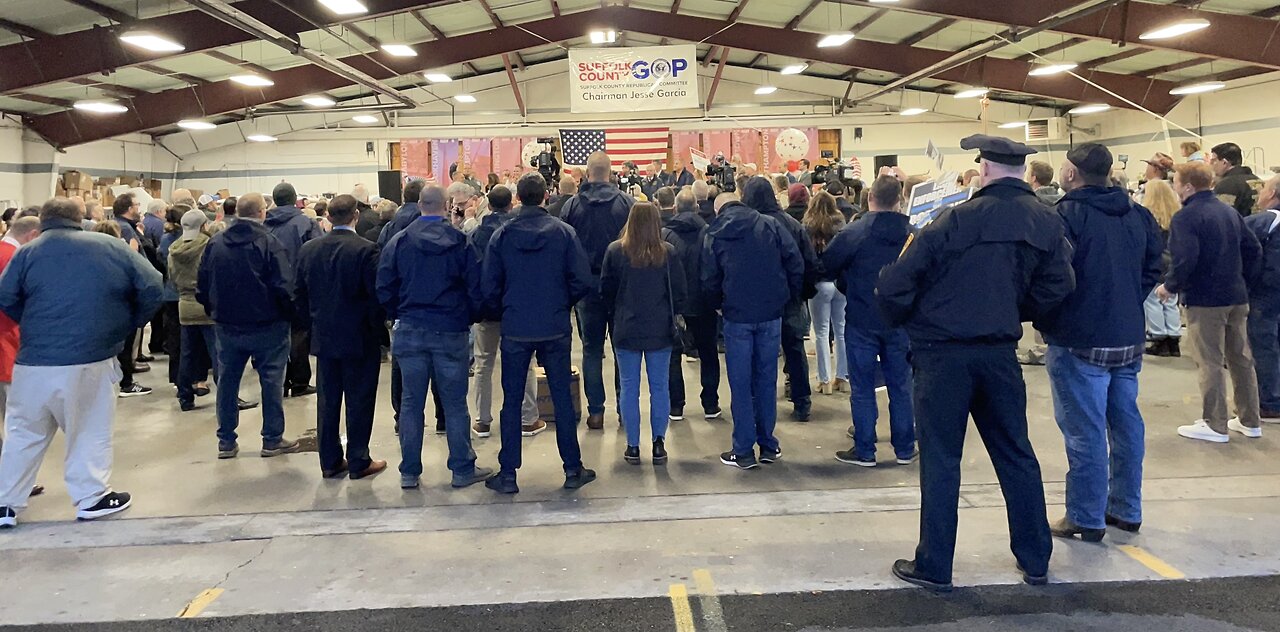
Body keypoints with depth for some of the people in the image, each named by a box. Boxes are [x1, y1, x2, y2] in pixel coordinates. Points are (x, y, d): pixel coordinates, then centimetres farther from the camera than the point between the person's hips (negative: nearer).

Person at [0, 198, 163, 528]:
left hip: (35, 360, 2)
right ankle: (92, 497, 16)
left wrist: (38, 327, 15)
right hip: (92, 359, -1)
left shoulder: (27, 253, 5)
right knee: (90, 432, 13)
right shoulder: (110, 246, 3)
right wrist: (127, 325, 10)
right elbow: (152, 288, -1)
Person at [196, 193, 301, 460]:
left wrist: (214, 310, 19)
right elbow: (283, 287, -18)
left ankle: (226, 442, 19)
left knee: (227, 381, 13)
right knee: (271, 381, 6)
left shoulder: (215, 243, 1)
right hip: (266, 325, -4)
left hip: (226, 325, 5)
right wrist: (289, 315, -3)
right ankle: (273, 440, 11)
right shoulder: (268, 243, -14)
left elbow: (202, 284, 6)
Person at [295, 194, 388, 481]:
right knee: (359, 401, 4)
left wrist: (313, 323, 18)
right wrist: (377, 328, -1)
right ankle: (358, 463, 10)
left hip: (323, 337, 5)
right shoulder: (366, 250, -15)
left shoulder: (308, 249, 1)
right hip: (360, 339, -5)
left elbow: (300, 295, 7)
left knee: (327, 401, 12)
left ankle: (330, 461, 19)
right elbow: (376, 295, -15)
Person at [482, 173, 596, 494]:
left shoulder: (501, 235, -3)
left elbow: (489, 287, -2)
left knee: (512, 401, 8)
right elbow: (582, 280, -8)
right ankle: (573, 469, 16)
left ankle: (508, 474, 12)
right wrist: (563, 304, 10)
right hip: (555, 329, 0)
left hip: (515, 330, 0)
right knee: (562, 398, 9)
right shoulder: (563, 231, -4)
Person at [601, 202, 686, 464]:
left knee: (629, 389, 8)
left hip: (626, 330, 0)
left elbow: (606, 290, 1)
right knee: (659, 388, 9)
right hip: (660, 330, 0)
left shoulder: (615, 251, -8)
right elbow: (679, 290, -1)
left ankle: (633, 446, 12)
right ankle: (659, 445, 12)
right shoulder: (667, 252, -8)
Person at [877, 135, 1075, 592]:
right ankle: (1035, 560, 26)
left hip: (942, 352, -4)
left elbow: (893, 287, -15)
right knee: (1015, 453, 16)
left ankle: (934, 567, 11)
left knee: (940, 459, 4)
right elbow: (1057, 287, -1)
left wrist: (903, 322, 5)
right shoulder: (1046, 223, 0)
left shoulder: (957, 220, -13)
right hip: (999, 352, 4)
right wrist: (1013, 312, 15)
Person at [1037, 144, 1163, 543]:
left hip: (1080, 341, -7)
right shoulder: (1138, 214, 9)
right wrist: (1127, 302, 17)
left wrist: (1043, 320, -3)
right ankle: (1127, 510, 26)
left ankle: (1086, 519, 6)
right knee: (1125, 423, 15)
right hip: (1129, 337, 7)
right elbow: (1153, 267, 13)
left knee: (1084, 431, -1)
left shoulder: (1067, 215, -14)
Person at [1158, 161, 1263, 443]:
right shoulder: (1230, 211, 10)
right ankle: (1250, 421, 24)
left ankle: (1215, 425, 5)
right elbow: (1254, 250, 11)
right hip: (1237, 297, 8)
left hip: (1204, 300, -8)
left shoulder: (1186, 217, -15)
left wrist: (1169, 286, -9)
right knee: (1241, 358, 15)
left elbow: (1184, 260, -23)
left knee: (1210, 363, -1)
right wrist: (1244, 281, 17)